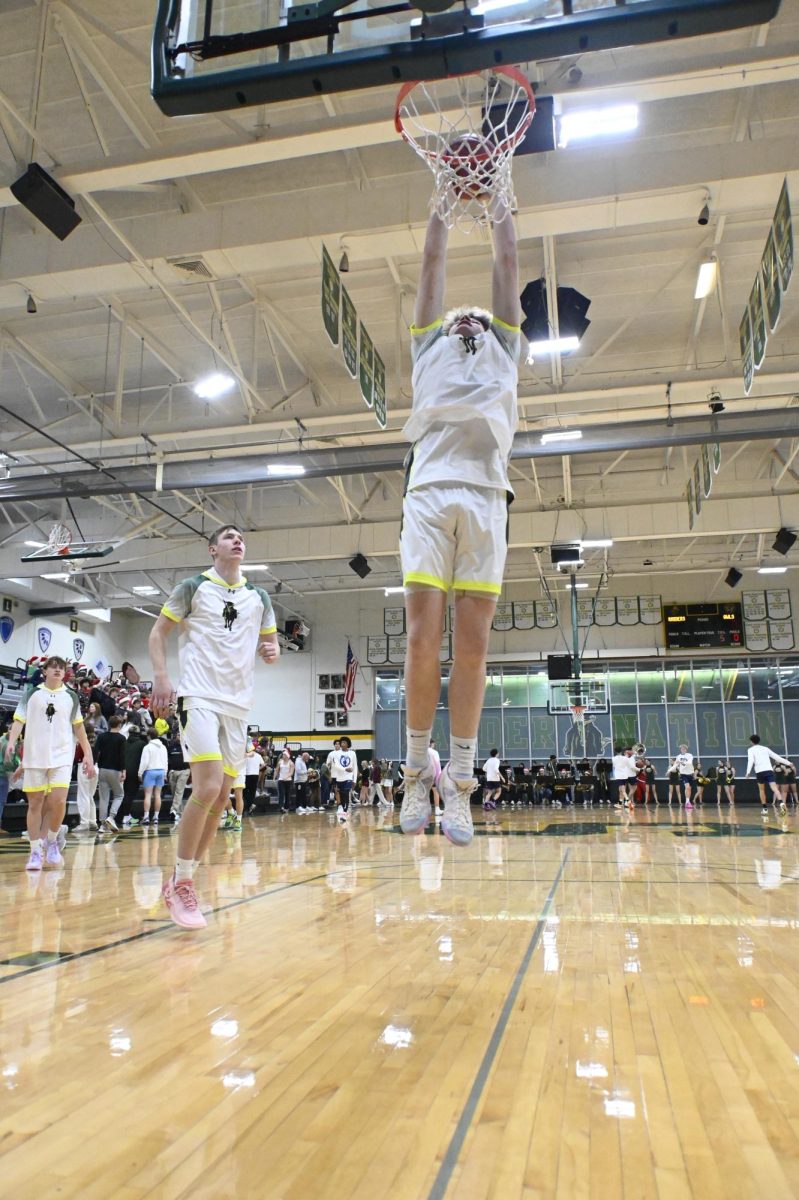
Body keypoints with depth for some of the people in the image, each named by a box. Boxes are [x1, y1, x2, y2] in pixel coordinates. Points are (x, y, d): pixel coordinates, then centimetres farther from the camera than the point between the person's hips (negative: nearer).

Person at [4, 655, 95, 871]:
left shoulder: (71, 696, 9)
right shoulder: (32, 693, 7)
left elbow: (78, 727, 13)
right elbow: (19, 720, 2)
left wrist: (88, 754, 9)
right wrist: (11, 742, -16)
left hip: (62, 757, 0)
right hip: (34, 756, 0)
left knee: (59, 802, -11)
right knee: (35, 803, 2)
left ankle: (52, 842, 13)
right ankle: (35, 852, 11)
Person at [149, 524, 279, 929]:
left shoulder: (259, 597, 14)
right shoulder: (193, 587, 2)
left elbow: (270, 641, 19)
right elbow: (158, 631, 4)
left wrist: (271, 651, -5)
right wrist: (160, 676, -11)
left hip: (238, 704, 6)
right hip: (198, 696, -5)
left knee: (220, 798, 6)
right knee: (207, 788, -19)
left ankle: (184, 877, 20)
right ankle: (180, 882, -4)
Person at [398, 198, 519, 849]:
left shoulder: (503, 350, 31)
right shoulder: (431, 346, 29)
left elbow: (509, 266, 32)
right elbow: (433, 264, 31)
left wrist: (499, 199, 39)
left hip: (485, 497, 1)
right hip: (430, 494, 0)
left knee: (472, 645, -5)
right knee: (423, 638, -9)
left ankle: (461, 782, -1)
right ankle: (418, 769, 2)